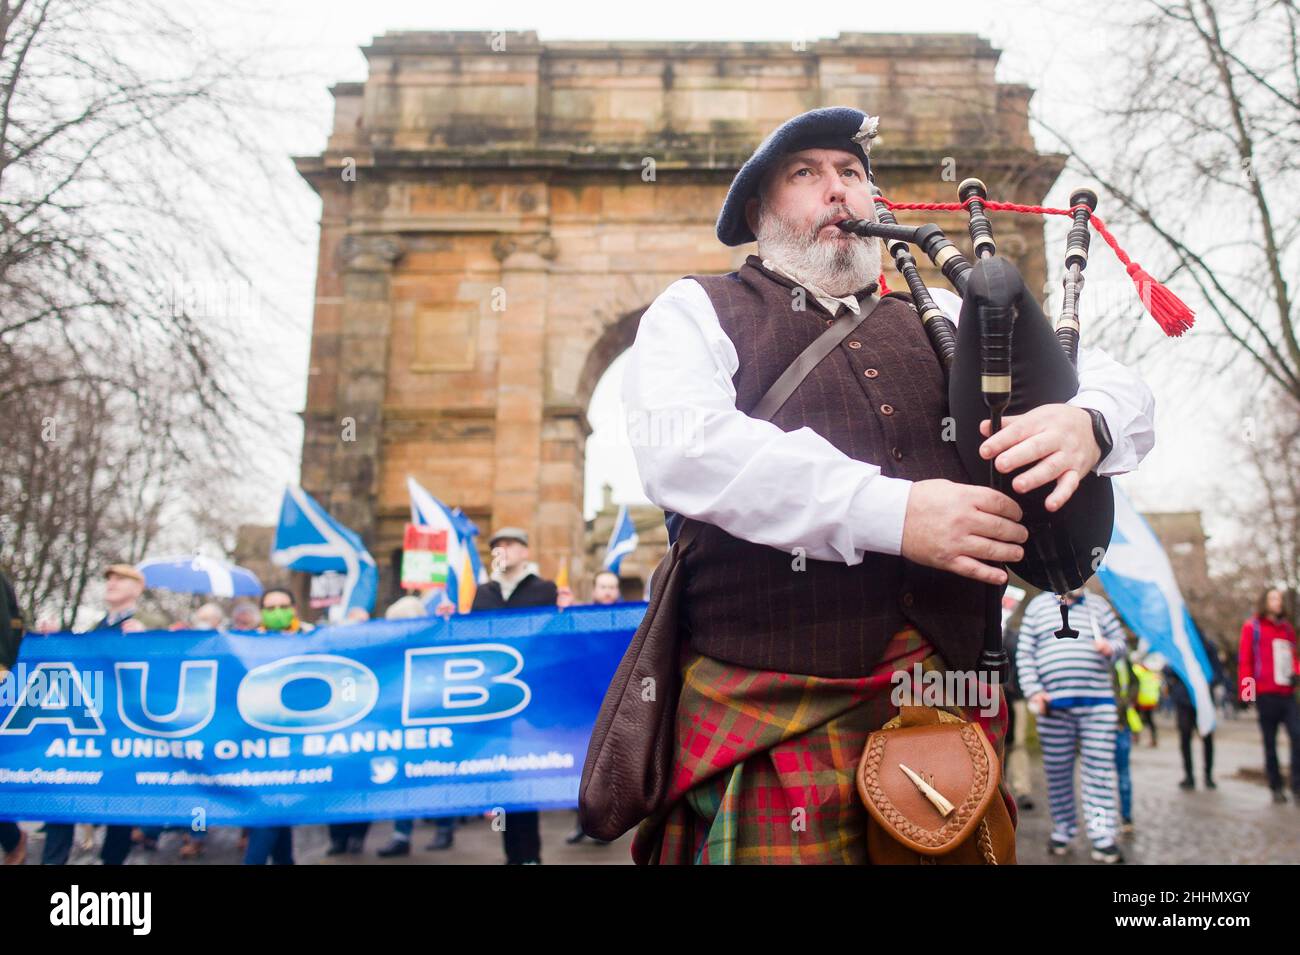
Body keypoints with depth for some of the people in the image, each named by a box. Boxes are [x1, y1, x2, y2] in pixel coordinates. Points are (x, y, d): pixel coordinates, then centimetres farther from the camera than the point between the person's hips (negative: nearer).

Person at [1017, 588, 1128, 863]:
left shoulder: (1098, 605, 13)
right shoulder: (1038, 605, 9)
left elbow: (1120, 641, 16)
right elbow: (1024, 654, 6)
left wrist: (1110, 647, -8)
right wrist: (1033, 691, -5)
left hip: (1097, 703, 1)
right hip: (1053, 704, -1)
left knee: (1100, 771, -2)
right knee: (1057, 772, 5)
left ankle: (1103, 838, 2)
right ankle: (1062, 830, 19)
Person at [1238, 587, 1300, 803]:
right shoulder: (1252, 627, 1)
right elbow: (1244, 659, -2)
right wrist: (1246, 689, -9)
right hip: (1266, 694, -4)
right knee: (1270, 743, 4)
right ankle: (1276, 788, 11)